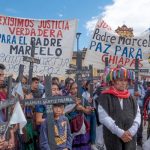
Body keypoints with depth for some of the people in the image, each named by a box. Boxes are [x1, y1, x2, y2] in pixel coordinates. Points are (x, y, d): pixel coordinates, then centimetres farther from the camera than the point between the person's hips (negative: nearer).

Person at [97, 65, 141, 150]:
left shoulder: (131, 98, 10)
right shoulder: (105, 97, -4)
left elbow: (137, 115, 5)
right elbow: (103, 117, -12)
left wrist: (131, 131, -10)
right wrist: (120, 132, -16)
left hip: (130, 137, 4)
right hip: (112, 137, -3)